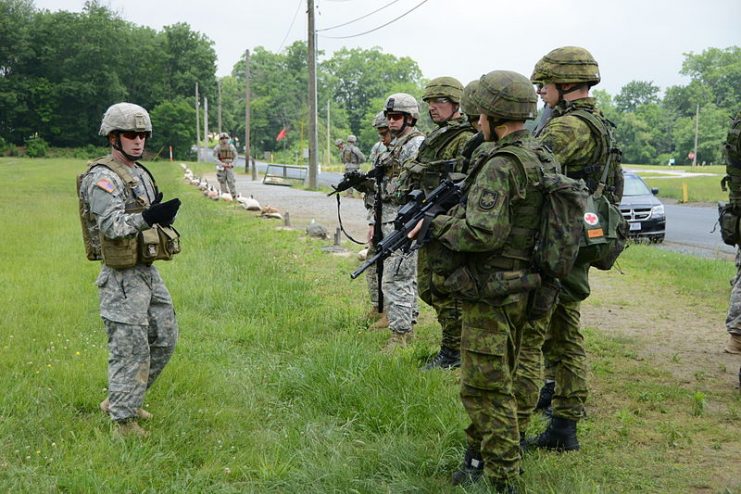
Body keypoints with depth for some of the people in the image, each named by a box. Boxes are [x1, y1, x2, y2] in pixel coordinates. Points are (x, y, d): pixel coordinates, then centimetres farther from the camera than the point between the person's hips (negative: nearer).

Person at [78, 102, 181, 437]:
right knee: (131, 349, -3)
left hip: (148, 272, 9)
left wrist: (161, 214, 1)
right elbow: (112, 225, -26)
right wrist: (147, 217, -41)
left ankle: (121, 400, 29)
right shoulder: (103, 178, -15)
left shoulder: (141, 174, 13)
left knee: (165, 338, 15)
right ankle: (122, 418, 12)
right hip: (123, 278, -9)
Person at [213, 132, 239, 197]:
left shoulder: (231, 146, 3)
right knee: (222, 182, 2)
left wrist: (232, 163, -9)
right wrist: (221, 163, -19)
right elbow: (215, 157, -5)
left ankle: (234, 196, -3)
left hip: (229, 166, 0)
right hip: (221, 167, 0)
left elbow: (236, 156, 8)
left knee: (231, 181, -6)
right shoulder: (217, 147, -2)